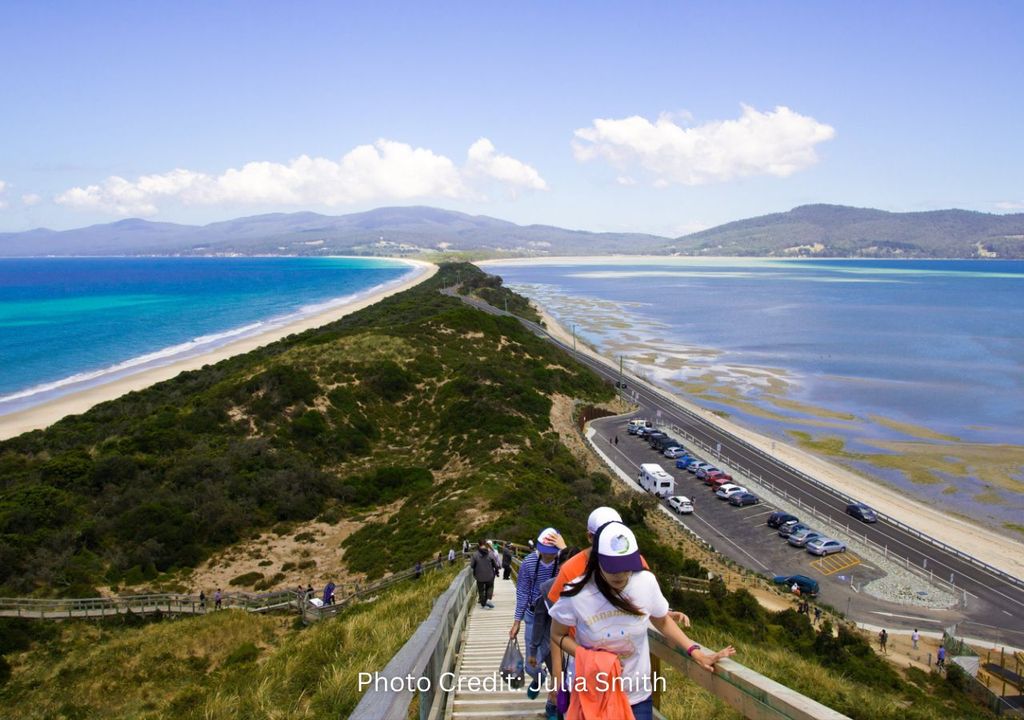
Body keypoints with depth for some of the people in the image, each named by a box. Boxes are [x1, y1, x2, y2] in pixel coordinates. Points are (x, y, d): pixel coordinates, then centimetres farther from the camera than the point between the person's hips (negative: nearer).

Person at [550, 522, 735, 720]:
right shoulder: (577, 593, -22)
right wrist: (589, 658, -20)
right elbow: (558, 636, -6)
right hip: (592, 694, -2)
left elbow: (662, 622, 4)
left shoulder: (646, 583, -16)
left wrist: (694, 651, -5)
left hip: (637, 695, 2)